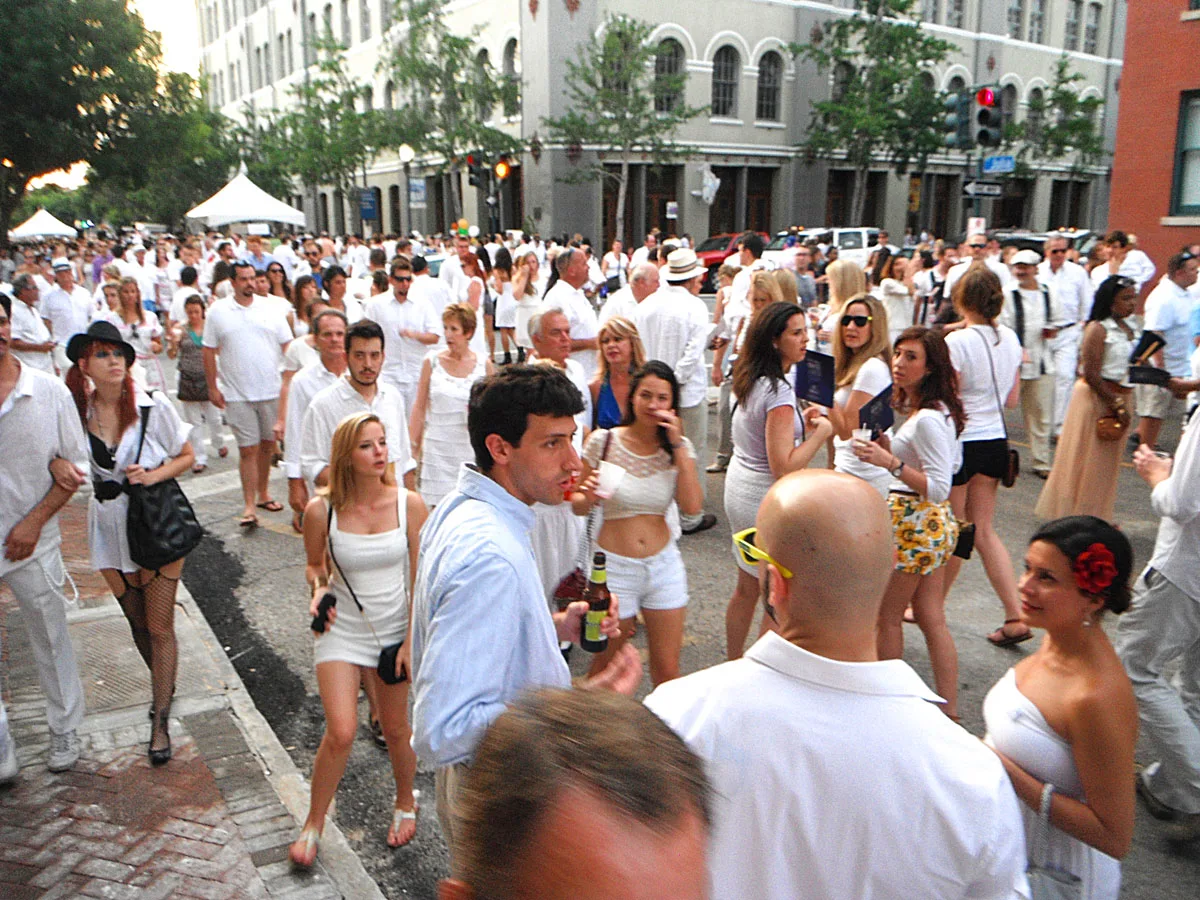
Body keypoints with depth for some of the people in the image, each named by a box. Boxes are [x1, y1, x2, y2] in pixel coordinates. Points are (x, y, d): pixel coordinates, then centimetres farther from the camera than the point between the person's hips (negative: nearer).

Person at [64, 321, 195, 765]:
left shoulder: (153, 406, -11)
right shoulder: (77, 411, -4)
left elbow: (187, 455, -1)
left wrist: (154, 475, -17)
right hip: (110, 529, 3)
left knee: (160, 626, 0)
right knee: (137, 623, 17)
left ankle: (161, 720, 12)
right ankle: (165, 687, 42)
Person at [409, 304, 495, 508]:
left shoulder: (484, 364, 2)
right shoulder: (432, 362, 2)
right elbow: (419, 408, 6)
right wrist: (413, 447, 6)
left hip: (472, 448, 0)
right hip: (438, 449, 0)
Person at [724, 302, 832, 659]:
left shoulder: (750, 381, 5)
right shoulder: (778, 392, -23)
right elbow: (784, 467, -26)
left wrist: (800, 423, 9)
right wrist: (820, 432, -15)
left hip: (739, 488, 9)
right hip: (766, 500, -9)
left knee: (746, 589, 21)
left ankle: (733, 665, 35)